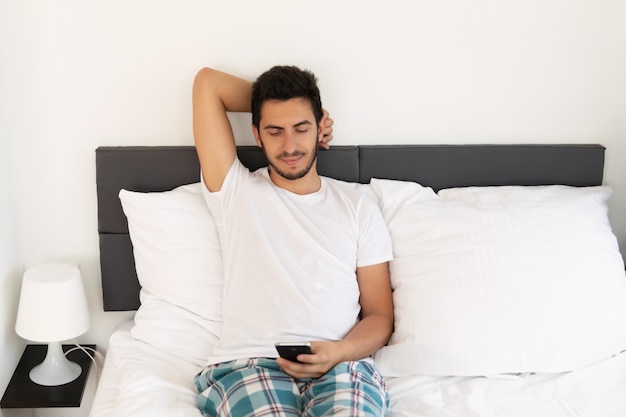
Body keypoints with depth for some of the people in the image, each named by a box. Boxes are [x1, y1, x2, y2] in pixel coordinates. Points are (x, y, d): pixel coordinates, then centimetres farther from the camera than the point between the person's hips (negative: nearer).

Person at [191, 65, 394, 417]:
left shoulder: (359, 208, 16)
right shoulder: (236, 192, 15)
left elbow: (380, 316, 13)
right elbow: (208, 82, 13)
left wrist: (338, 352, -7)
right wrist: (271, 104, 23)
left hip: (341, 365, 1)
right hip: (247, 363, -1)